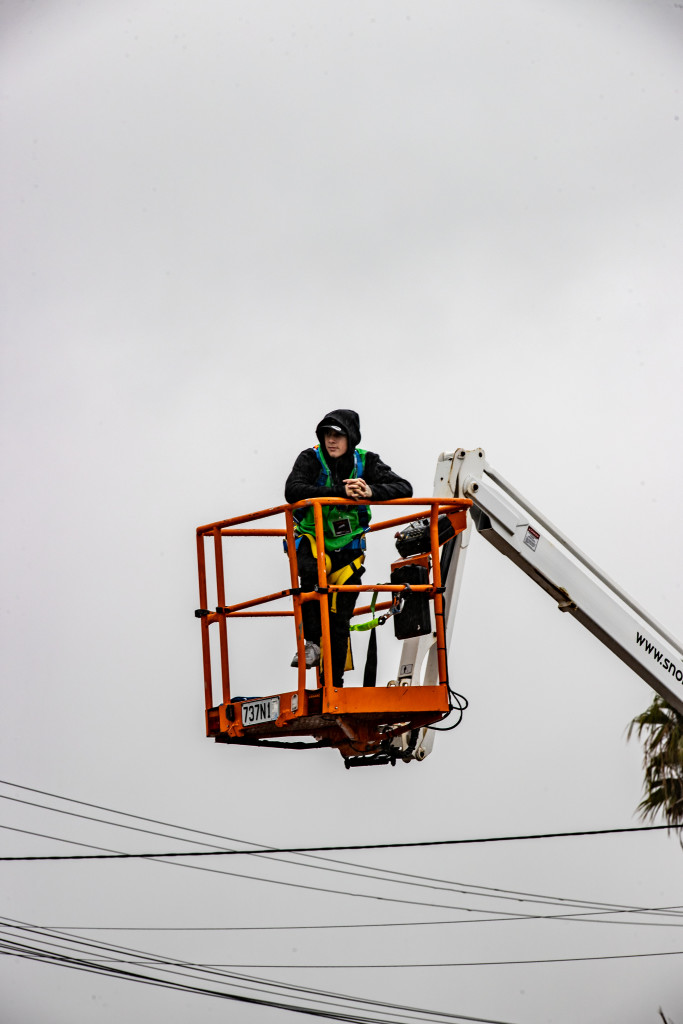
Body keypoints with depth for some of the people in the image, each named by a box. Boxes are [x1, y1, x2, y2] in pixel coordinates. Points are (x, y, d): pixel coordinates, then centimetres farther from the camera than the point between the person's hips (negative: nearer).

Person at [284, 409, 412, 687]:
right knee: (313, 571, -37)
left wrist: (371, 492, -35)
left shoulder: (366, 462, -8)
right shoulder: (311, 459, -15)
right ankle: (312, 642, -23)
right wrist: (341, 492, -39)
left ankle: (334, 685, 13)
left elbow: (404, 488, -15)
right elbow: (293, 491, -32)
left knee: (340, 621, 3)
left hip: (348, 548, 3)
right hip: (312, 541, -3)